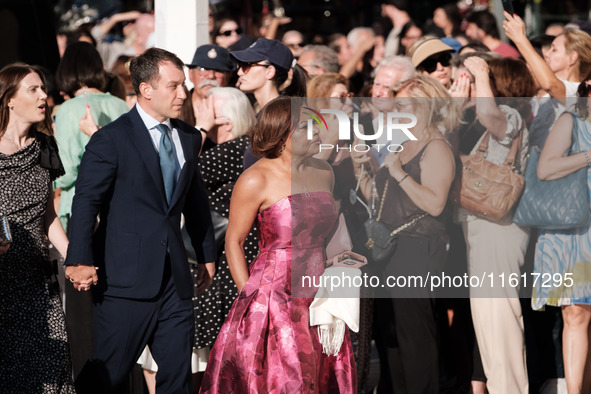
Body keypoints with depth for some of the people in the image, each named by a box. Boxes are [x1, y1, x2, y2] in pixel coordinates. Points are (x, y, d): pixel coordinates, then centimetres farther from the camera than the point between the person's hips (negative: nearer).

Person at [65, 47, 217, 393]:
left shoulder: (188, 138, 13)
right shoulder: (111, 140, -8)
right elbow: (86, 200, -14)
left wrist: (207, 254, 26)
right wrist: (80, 260, -23)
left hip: (175, 280, 6)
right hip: (127, 280, -6)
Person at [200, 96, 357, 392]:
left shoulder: (323, 173, 8)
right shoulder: (256, 180, -10)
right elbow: (233, 241, -6)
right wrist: (250, 297, -10)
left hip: (318, 298, 6)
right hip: (273, 297, -6)